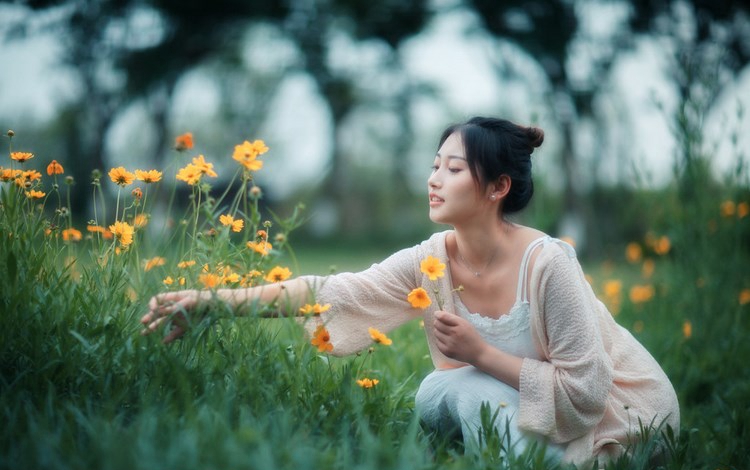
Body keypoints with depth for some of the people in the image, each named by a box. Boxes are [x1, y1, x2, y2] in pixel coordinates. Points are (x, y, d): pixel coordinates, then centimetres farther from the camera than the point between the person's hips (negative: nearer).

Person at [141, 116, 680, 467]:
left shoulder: (547, 263, -28)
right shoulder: (433, 259, -12)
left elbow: (585, 391, -25)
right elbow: (334, 291, -18)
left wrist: (480, 353, -27)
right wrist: (212, 300, -25)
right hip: (513, 402, 5)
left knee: (457, 389, -24)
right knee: (437, 395, -18)